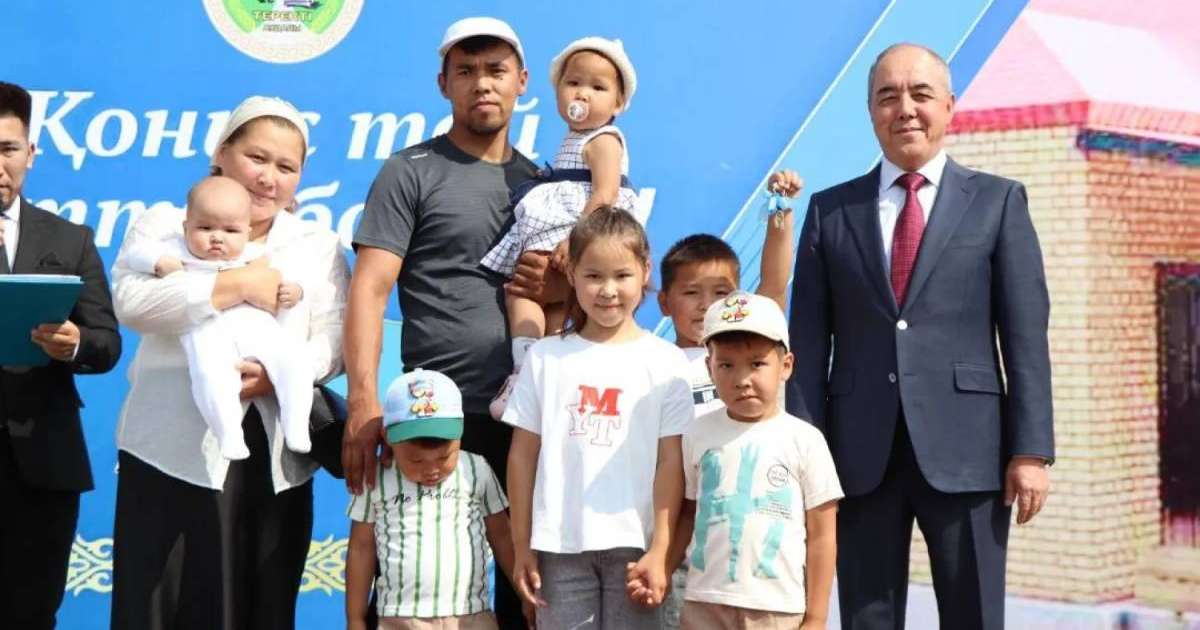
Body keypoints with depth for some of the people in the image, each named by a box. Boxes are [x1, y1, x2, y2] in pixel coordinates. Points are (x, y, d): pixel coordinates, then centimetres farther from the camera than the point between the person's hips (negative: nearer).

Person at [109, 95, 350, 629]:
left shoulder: (320, 246, 13)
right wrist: (240, 284, -14)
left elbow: (334, 342, 2)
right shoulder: (163, 227, 8)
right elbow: (132, 301, -11)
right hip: (174, 452, -2)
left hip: (275, 460, 2)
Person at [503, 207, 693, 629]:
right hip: (559, 545, 1)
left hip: (633, 544, -1)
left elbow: (671, 463, -2)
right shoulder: (546, 357, 4)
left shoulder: (665, 361, 0)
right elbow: (523, 454, 6)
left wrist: (660, 550, -7)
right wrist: (521, 545, 4)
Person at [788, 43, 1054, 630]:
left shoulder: (998, 201, 7)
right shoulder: (831, 210, 10)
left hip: (964, 450, -1)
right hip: (861, 452, 1)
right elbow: (809, 341, 7)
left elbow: (1026, 335, 1)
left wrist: (1031, 450, -6)